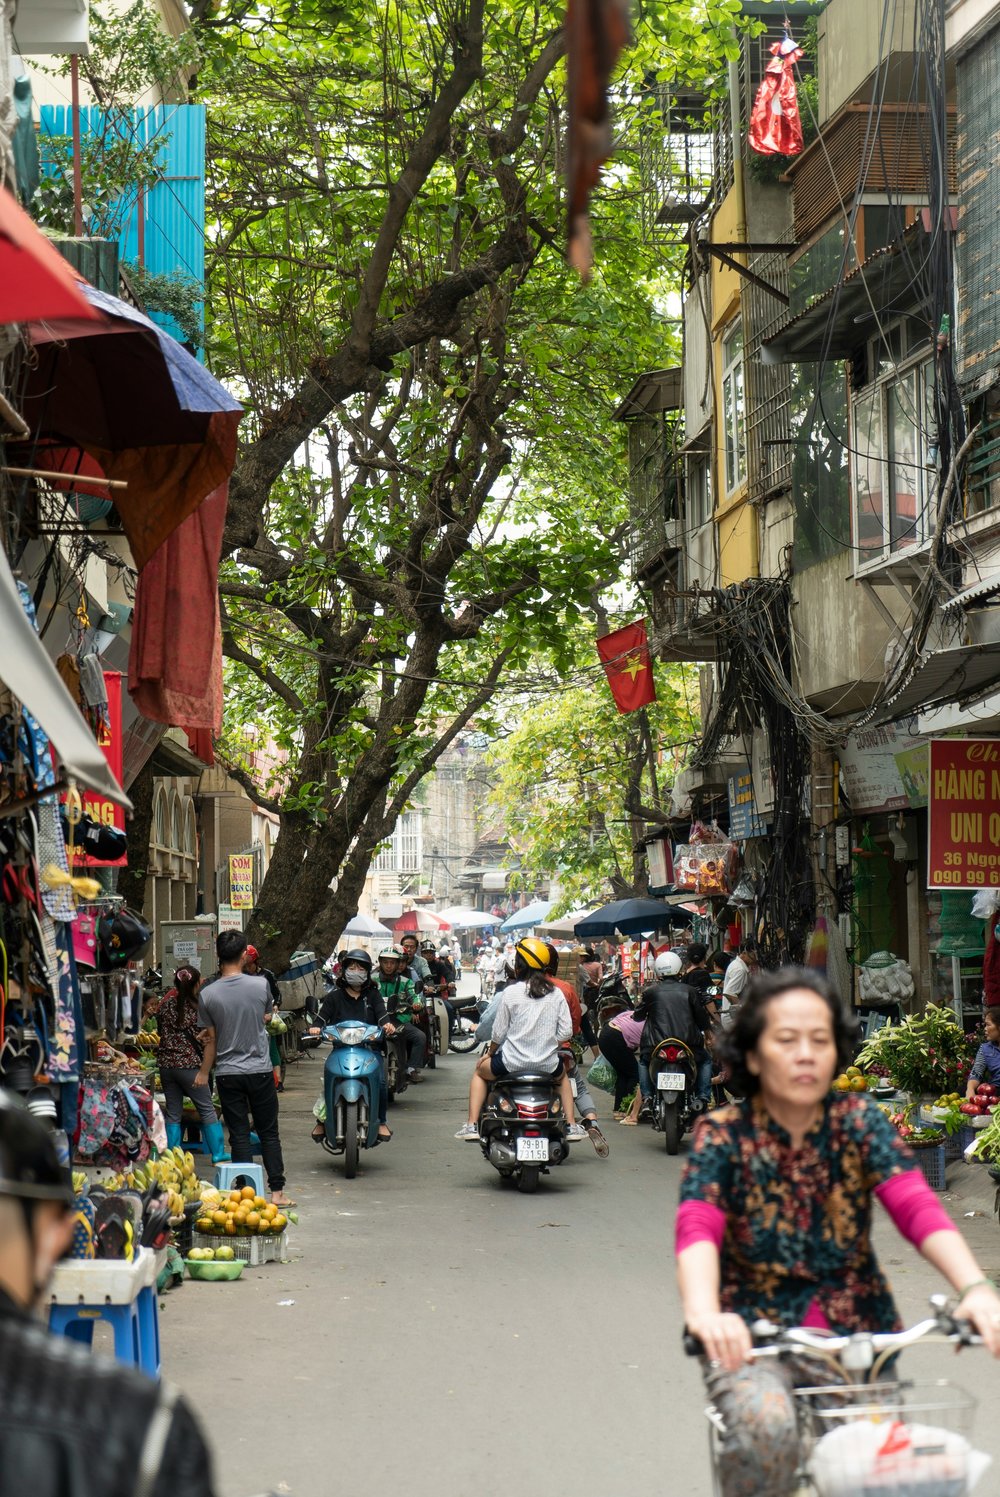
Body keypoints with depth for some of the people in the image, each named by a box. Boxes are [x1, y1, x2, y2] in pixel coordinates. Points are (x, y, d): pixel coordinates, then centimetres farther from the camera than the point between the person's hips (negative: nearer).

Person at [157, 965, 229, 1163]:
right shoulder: (196, 1009, -11)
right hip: (190, 1064, -4)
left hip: (166, 1063, 4)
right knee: (207, 1110, 7)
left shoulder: (166, 1004, 1)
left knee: (172, 1113, 11)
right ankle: (217, 1154, 10)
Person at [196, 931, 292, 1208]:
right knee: (269, 1133, 9)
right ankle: (277, 1191, 8)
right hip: (260, 1070, 0)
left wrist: (203, 1072, 14)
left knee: (239, 1136, 6)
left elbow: (211, 1039, 0)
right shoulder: (261, 985, -8)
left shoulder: (208, 994, -8)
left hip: (228, 1073, 0)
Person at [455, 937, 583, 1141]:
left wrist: (490, 1054, 14)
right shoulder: (556, 994, 0)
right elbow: (566, 1031, -1)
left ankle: (472, 1125, 17)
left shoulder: (510, 993, -8)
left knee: (480, 1072, 28)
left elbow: (498, 1032, -4)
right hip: (547, 1064, 2)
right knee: (562, 1076, 38)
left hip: (512, 1063, -2)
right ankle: (571, 1126, 27)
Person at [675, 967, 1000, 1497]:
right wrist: (704, 1314, -44)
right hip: (756, 1336, -3)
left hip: (856, 1333, 3)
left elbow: (917, 1207, -16)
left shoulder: (859, 1121, -1)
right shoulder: (722, 1134, -5)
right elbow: (697, 1229, -22)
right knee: (767, 1429, -31)